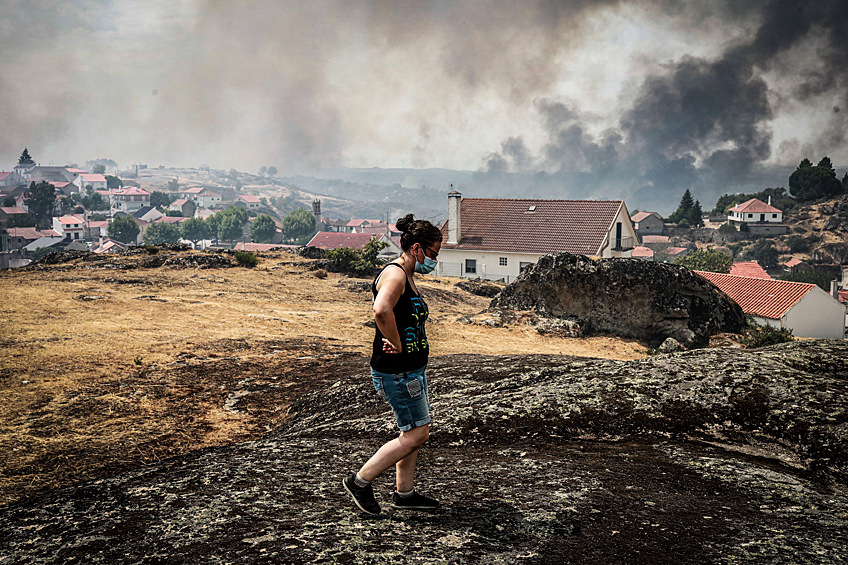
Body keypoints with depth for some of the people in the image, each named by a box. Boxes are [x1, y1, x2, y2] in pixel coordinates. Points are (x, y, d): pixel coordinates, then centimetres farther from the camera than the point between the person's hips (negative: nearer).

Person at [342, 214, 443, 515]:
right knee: (416, 434, -4)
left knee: (415, 432, 15)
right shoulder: (394, 274, -18)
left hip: (412, 368, 10)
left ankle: (404, 493, 26)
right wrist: (397, 345, -27)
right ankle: (360, 481, 6)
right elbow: (381, 311, -39)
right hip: (396, 370, -10)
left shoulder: (409, 277, 14)